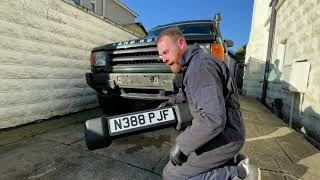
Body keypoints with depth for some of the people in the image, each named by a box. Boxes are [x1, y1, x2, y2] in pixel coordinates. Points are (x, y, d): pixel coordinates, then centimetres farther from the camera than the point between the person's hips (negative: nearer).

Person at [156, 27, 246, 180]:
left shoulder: (200, 65, -24)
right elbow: (188, 91, 29)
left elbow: (214, 119, -34)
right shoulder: (192, 64, 9)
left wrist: (181, 146, -24)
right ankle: (230, 161, 21)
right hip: (219, 131, 10)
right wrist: (172, 101, 18)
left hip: (225, 137, -10)